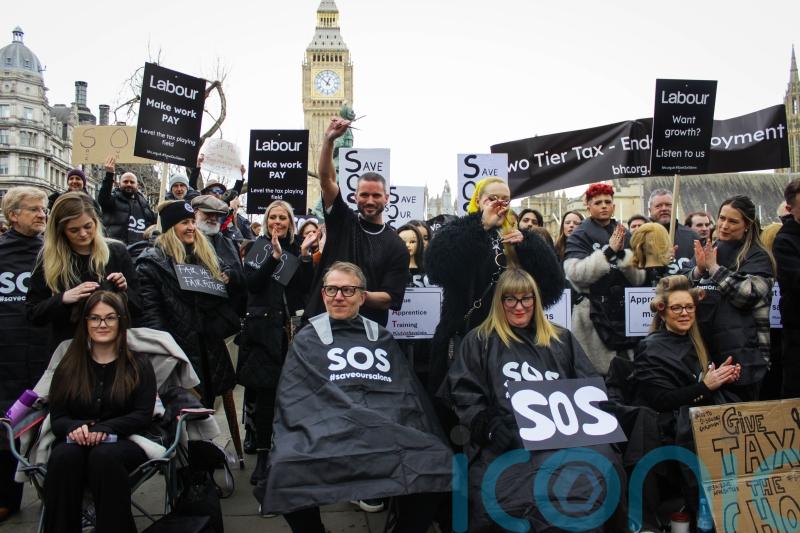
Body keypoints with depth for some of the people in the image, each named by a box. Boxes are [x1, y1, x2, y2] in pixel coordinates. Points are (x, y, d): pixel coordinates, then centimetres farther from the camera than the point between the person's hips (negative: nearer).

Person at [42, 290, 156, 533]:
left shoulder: (139, 364, 8)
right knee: (63, 456, -34)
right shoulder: (68, 365, 15)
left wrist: (103, 428, -20)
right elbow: (57, 417, 7)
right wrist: (75, 428, -18)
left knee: (105, 455, -36)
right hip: (76, 442, 2)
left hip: (124, 442, -2)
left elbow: (143, 416, -2)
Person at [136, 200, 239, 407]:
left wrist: (227, 280, 3)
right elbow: (150, 311, -14)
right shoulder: (152, 262, -6)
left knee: (205, 407, 14)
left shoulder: (206, 255, 13)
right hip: (177, 348, -6)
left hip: (209, 349, 6)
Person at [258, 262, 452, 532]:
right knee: (286, 470, -33)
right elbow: (293, 402, 6)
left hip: (390, 434, 2)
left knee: (439, 460, -27)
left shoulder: (382, 338, 23)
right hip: (325, 436, -1)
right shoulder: (306, 340, 17)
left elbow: (409, 396, 18)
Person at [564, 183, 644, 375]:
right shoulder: (580, 236, 2)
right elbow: (575, 273, -14)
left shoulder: (625, 236, 14)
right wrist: (608, 251, -16)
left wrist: (623, 253, -10)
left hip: (624, 311, 4)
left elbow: (639, 278, 6)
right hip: (595, 314, -4)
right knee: (598, 372, -7)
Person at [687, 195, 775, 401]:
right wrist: (699, 269, -10)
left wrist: (714, 268, -14)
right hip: (704, 347, 5)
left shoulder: (757, 257, -3)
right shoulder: (707, 250, 12)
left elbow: (748, 295, -18)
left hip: (741, 353, -4)